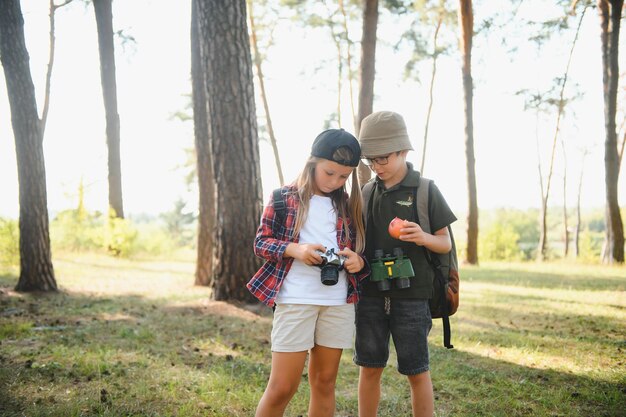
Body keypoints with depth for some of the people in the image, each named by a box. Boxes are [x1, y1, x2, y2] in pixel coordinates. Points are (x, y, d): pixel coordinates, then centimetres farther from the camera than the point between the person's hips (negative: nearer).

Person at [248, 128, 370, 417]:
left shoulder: (348, 205, 11)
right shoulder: (284, 197, 1)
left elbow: (358, 250, 15)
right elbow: (261, 242, 1)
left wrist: (358, 261, -9)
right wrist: (294, 249, -17)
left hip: (339, 302, 4)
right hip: (294, 300, -4)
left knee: (324, 383, 12)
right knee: (282, 387, -3)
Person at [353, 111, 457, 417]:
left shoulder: (425, 191, -3)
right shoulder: (367, 193, 7)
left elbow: (445, 243, 0)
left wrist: (424, 238, -22)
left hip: (410, 296, -3)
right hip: (370, 294, 3)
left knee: (416, 372, 4)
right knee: (369, 368, 9)